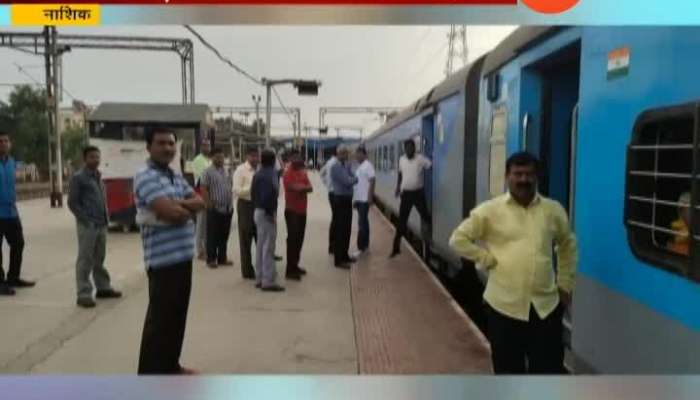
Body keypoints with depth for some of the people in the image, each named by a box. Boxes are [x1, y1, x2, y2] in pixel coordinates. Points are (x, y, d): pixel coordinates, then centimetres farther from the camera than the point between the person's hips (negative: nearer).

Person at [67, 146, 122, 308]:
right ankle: (84, 294, 3)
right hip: (87, 225, -7)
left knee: (99, 259, 15)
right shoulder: (78, 177, -8)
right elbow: (72, 203, -10)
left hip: (101, 224, 7)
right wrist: (87, 220, -14)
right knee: (85, 260, -2)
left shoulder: (98, 176, 14)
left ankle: (103, 288, 25)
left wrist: (105, 218, 11)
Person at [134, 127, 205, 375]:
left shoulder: (177, 177, 16)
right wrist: (187, 209, -3)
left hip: (183, 255, 9)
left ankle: (170, 366, 32)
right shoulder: (145, 177, -13)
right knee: (160, 318, -1)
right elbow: (171, 212, -24)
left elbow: (199, 203, 6)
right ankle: (150, 375, 11)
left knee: (177, 315, 17)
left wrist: (178, 205, -13)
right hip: (163, 259, -9)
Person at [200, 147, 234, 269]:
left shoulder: (226, 171, 13)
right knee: (213, 236, 1)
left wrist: (231, 202, 12)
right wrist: (209, 204, -15)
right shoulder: (208, 172, -7)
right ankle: (211, 259, 9)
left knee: (224, 235, 11)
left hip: (228, 209, 6)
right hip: (215, 209, -6)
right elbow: (203, 190, -11)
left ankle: (222, 258, 20)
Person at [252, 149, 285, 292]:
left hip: (258, 211, 9)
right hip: (267, 213, -9)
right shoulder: (271, 174, -16)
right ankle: (268, 281, -2)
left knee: (260, 246, 14)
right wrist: (271, 212, -18)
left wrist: (257, 206, 15)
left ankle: (259, 278, 21)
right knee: (268, 248, -6)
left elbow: (253, 192, 14)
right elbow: (270, 194, -25)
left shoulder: (257, 174, 12)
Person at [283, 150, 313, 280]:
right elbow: (296, 188, -24)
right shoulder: (288, 173, -11)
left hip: (302, 210, 8)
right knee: (292, 239, -7)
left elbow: (310, 188, 3)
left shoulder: (303, 172, 13)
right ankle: (290, 270, -3)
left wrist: (302, 187, -16)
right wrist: (305, 187, -8)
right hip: (292, 210, -8)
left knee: (299, 239, 13)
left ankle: (295, 266, 24)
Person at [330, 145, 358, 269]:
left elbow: (352, 179, 9)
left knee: (347, 229, 14)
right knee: (340, 230, -5)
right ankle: (338, 260, 1)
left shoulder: (347, 165, 14)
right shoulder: (336, 167, -14)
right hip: (340, 200, -8)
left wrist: (352, 179, -12)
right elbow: (348, 181, -20)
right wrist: (355, 178, -2)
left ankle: (345, 256, 25)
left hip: (347, 199, 9)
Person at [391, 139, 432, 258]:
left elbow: (432, 167, -15)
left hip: (418, 192, -3)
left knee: (425, 216, 3)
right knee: (401, 220, 5)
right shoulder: (401, 159, 4)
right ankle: (396, 247, 11)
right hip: (406, 193, 3)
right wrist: (398, 188, 16)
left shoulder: (421, 158, -9)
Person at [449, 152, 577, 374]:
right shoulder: (489, 210, -4)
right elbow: (458, 239, -1)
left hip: (547, 306, 2)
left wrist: (565, 285, 14)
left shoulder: (554, 210, 5)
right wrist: (487, 259, -8)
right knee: (508, 368, 12)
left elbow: (567, 245, 19)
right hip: (504, 306, -2)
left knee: (549, 369, 9)